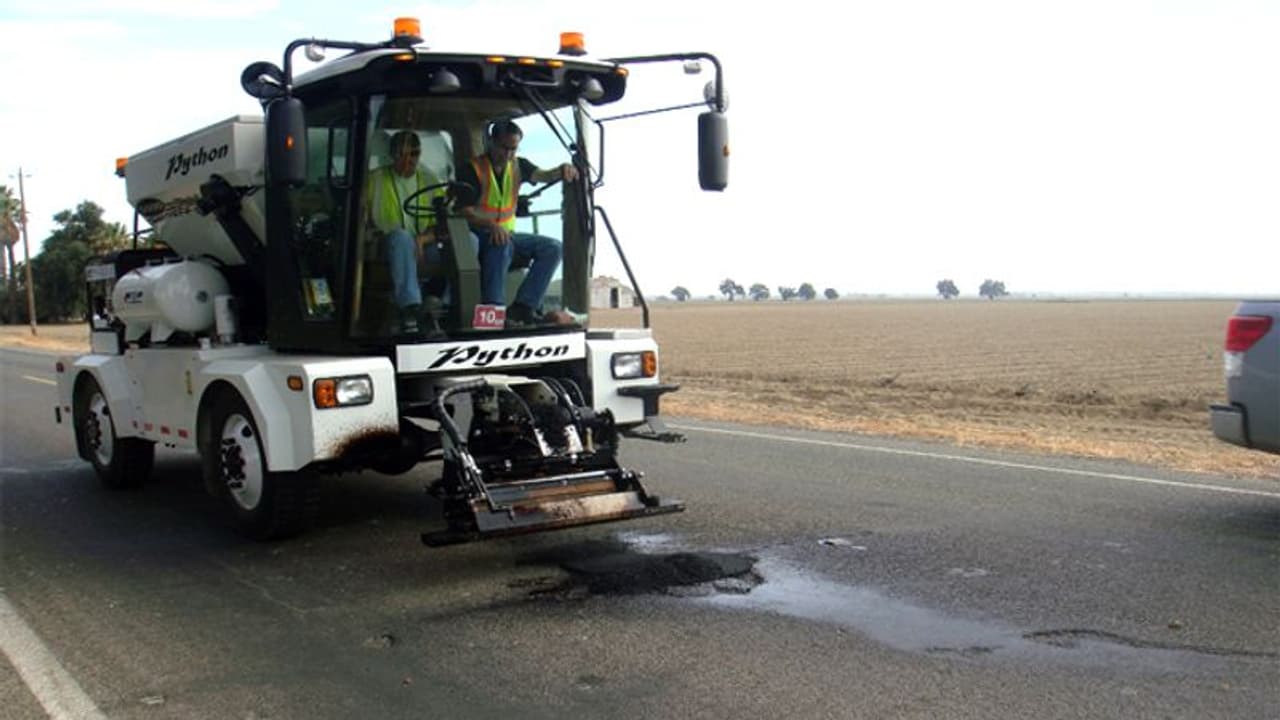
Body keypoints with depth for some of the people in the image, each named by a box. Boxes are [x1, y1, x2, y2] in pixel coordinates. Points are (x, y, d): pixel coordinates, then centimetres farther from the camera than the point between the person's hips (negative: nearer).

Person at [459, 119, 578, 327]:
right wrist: (491, 225, -35)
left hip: (508, 234, 6)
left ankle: (522, 307, -19)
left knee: (553, 247, -11)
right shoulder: (472, 170, -7)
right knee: (501, 245, -39)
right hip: (480, 236, -6)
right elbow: (464, 211, -16)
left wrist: (562, 170, -31)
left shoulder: (517, 166, 11)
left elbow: (543, 175, -7)